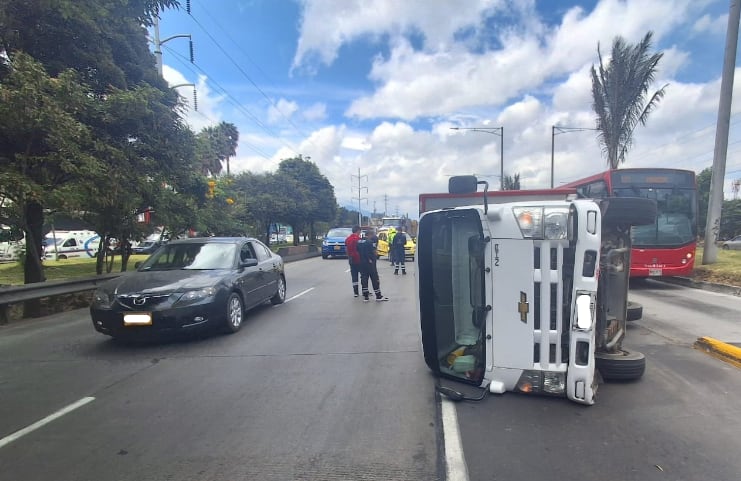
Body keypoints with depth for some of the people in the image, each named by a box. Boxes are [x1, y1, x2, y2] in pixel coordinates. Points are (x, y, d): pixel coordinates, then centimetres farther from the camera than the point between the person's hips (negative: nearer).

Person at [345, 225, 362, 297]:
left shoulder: (347, 239, 7)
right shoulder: (358, 238, -13)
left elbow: (346, 249, 12)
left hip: (351, 260, 6)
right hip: (359, 259, -6)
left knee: (354, 276, 8)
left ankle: (355, 292, 9)